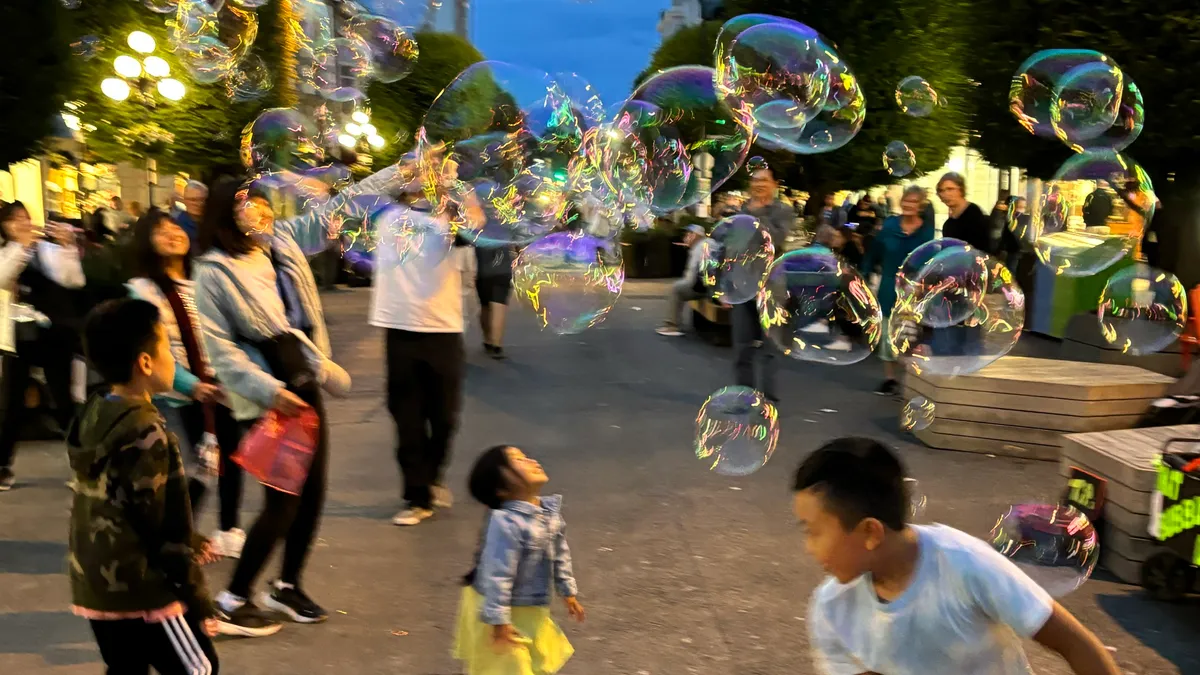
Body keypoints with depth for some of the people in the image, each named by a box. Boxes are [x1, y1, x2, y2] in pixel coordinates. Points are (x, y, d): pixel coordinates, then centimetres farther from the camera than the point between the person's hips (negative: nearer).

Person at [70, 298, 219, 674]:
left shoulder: (93, 415, 6)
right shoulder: (145, 433, -20)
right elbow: (163, 526, -19)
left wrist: (191, 543, 21)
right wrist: (196, 598, -10)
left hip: (96, 585, 9)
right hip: (142, 590, -8)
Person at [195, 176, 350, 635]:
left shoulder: (282, 240, 6)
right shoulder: (214, 271, -12)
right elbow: (220, 347, -14)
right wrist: (268, 390, -20)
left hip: (306, 385, 7)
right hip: (267, 398, -7)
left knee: (313, 491, 11)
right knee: (283, 501, -4)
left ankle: (287, 586, 30)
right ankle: (232, 601, 12)